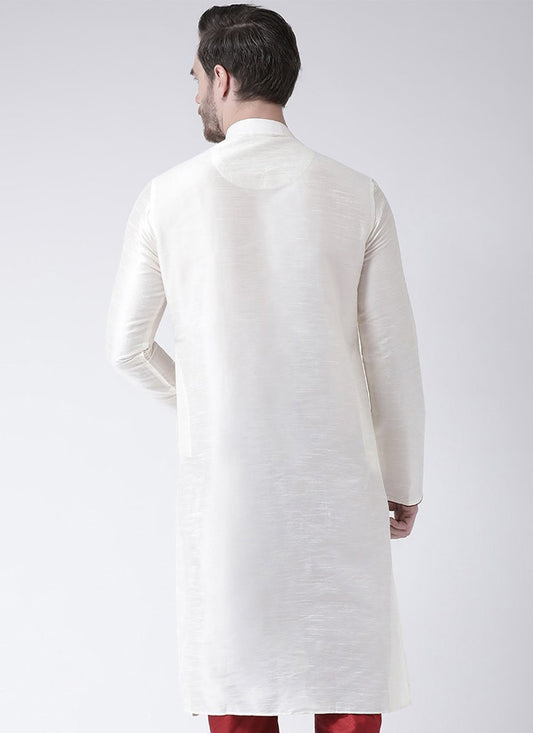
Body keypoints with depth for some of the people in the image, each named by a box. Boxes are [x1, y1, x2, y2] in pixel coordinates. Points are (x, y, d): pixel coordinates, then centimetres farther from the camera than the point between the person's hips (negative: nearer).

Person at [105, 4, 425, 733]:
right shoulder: (358, 195, -2)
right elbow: (393, 356, 1)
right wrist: (403, 483, 13)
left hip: (223, 478, 0)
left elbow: (126, 347, 6)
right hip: (335, 481, 0)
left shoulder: (167, 195, -2)